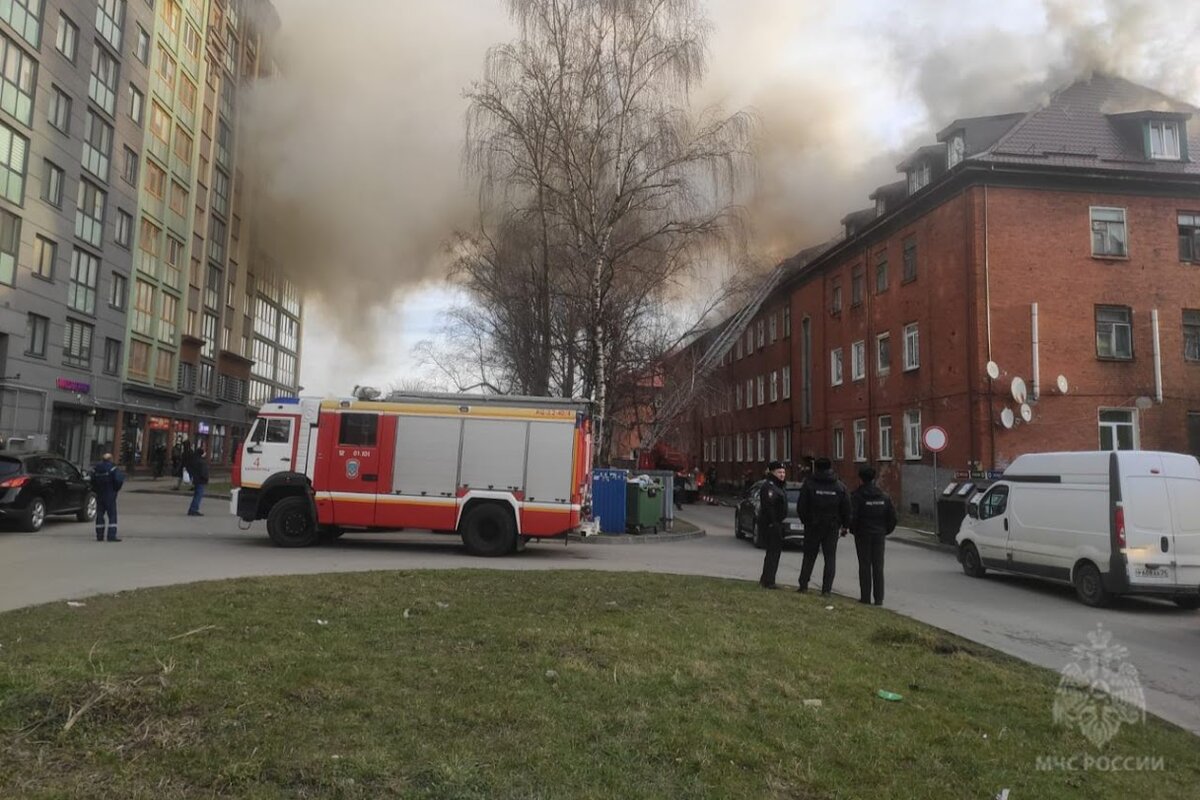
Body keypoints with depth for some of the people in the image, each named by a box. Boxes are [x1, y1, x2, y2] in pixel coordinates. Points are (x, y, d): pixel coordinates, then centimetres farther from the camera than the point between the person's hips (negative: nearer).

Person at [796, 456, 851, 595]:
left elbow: (801, 507, -5)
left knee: (809, 556, 10)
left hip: (813, 526, -1)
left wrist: (805, 521, 10)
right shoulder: (839, 486, 0)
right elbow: (846, 508, 2)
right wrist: (845, 526, 11)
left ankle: (803, 585, 9)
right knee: (830, 558, 6)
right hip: (832, 527, 1)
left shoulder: (809, 484, -6)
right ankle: (826, 589, 1)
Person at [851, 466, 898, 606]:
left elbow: (852, 516, -19)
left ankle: (865, 597, 5)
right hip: (879, 534, 3)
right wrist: (886, 530, 14)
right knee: (878, 566, 8)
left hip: (863, 534, -3)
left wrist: (853, 530, -3)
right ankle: (879, 598, 8)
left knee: (864, 566, 3)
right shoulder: (884, 496, 4)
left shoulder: (857, 495, -11)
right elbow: (892, 515, 4)